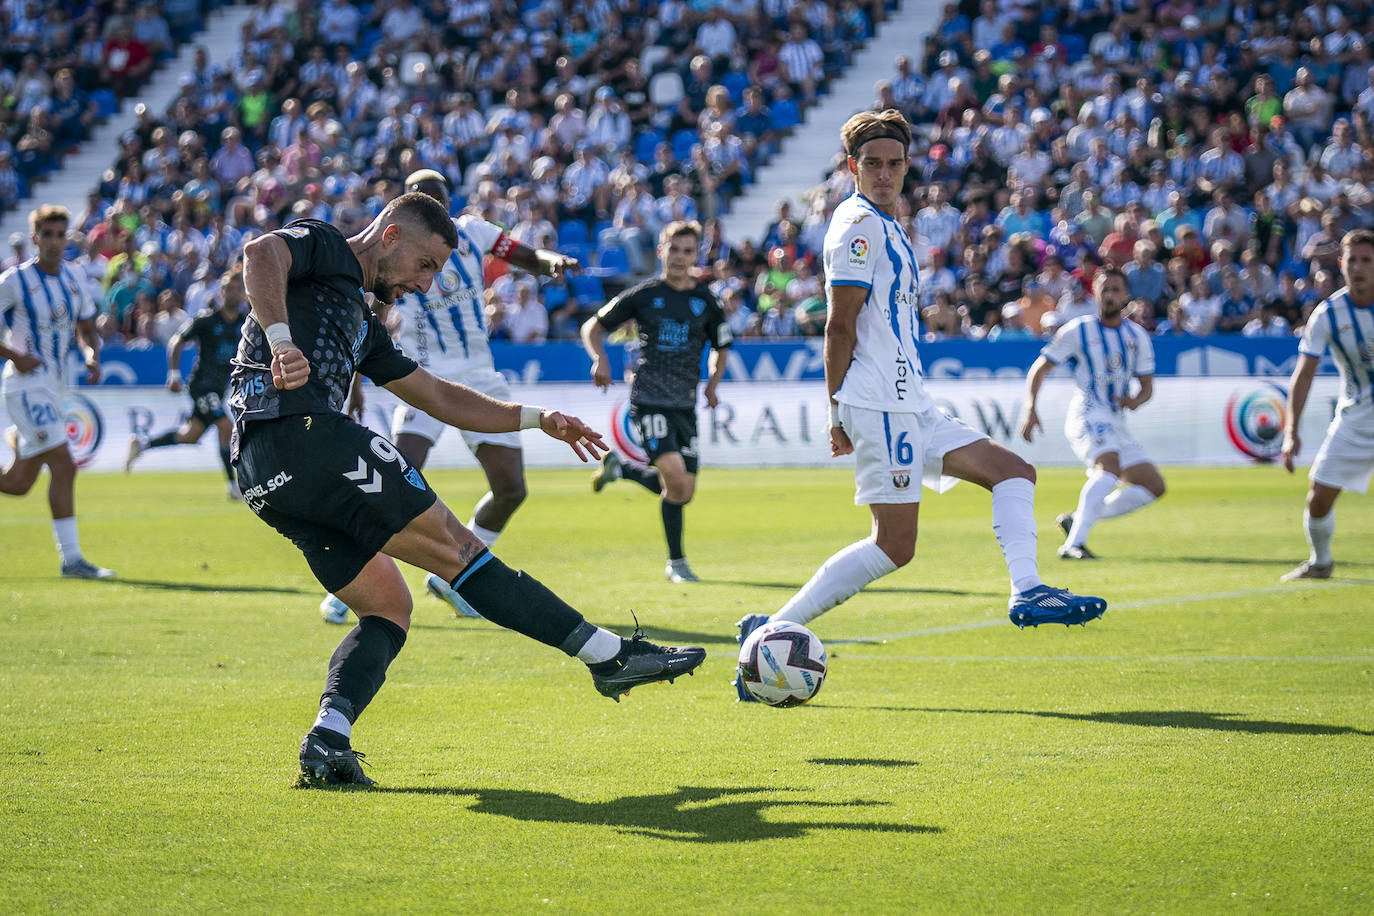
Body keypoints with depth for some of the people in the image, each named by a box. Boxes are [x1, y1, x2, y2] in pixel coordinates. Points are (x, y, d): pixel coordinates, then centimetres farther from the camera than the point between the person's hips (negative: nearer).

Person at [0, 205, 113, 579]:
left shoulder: (74, 278, 9)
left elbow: (86, 329, 19)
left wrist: (92, 356, -1)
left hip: (56, 386, 7)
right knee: (64, 466, -16)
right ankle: (71, 558, -11)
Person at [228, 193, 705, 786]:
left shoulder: (363, 322, 32)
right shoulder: (320, 247, 8)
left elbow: (438, 397, 36)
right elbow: (259, 254, -16)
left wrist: (536, 419, 32)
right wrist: (281, 338, -30)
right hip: (303, 432, -10)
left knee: (388, 607, 10)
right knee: (453, 547, -7)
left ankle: (328, 738, -10)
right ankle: (610, 655, -4)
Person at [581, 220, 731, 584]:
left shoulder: (706, 301, 8)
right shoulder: (644, 295, 0)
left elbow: (720, 347, 23)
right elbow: (593, 327, 7)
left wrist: (712, 383, 5)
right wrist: (599, 359, -12)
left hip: (685, 404, 4)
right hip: (649, 400, -4)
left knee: (682, 493, 3)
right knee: (675, 473, -23)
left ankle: (619, 468, 30)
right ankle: (676, 561, -9)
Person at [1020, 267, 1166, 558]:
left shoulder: (1138, 336, 12)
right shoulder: (1078, 331, -1)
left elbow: (1147, 384, 15)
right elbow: (1039, 369, 2)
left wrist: (1136, 400, -10)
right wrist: (1030, 409, -12)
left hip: (1116, 422, 7)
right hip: (1088, 415, -7)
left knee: (1154, 486, 3)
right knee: (1110, 465, -34)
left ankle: (1076, 520, 6)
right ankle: (1074, 543, -42)